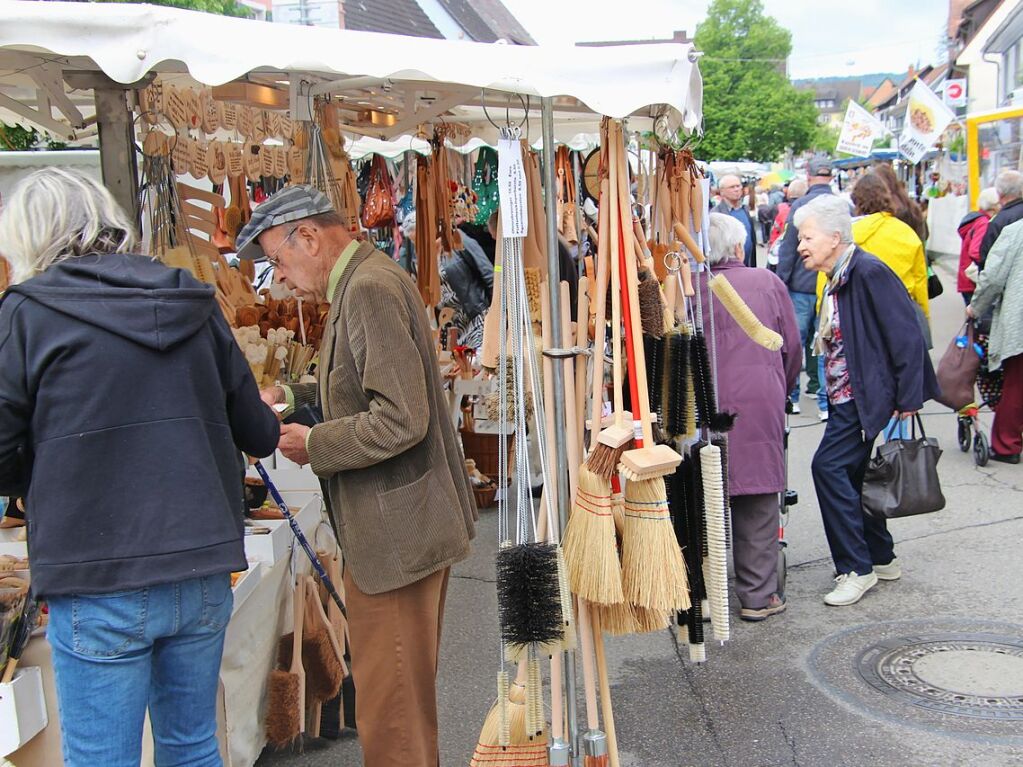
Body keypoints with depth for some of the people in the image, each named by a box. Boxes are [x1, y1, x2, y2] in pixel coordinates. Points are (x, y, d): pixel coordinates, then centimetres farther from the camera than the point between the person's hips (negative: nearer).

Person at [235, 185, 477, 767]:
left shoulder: (369, 287, -19)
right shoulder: (364, 280, 14)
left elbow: (399, 420, -26)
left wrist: (313, 445, -13)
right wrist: (293, 396, 14)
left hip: (395, 535, -11)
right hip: (412, 524, 11)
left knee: (390, 708, 3)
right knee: (411, 696, 24)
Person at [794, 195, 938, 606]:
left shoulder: (869, 272, -17)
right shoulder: (835, 281, 11)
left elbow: (906, 337, -19)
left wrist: (907, 400, -19)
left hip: (870, 398, -10)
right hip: (849, 399, 10)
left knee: (829, 465, -13)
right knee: (852, 473, 14)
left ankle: (856, 568, -2)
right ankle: (880, 558, 30)